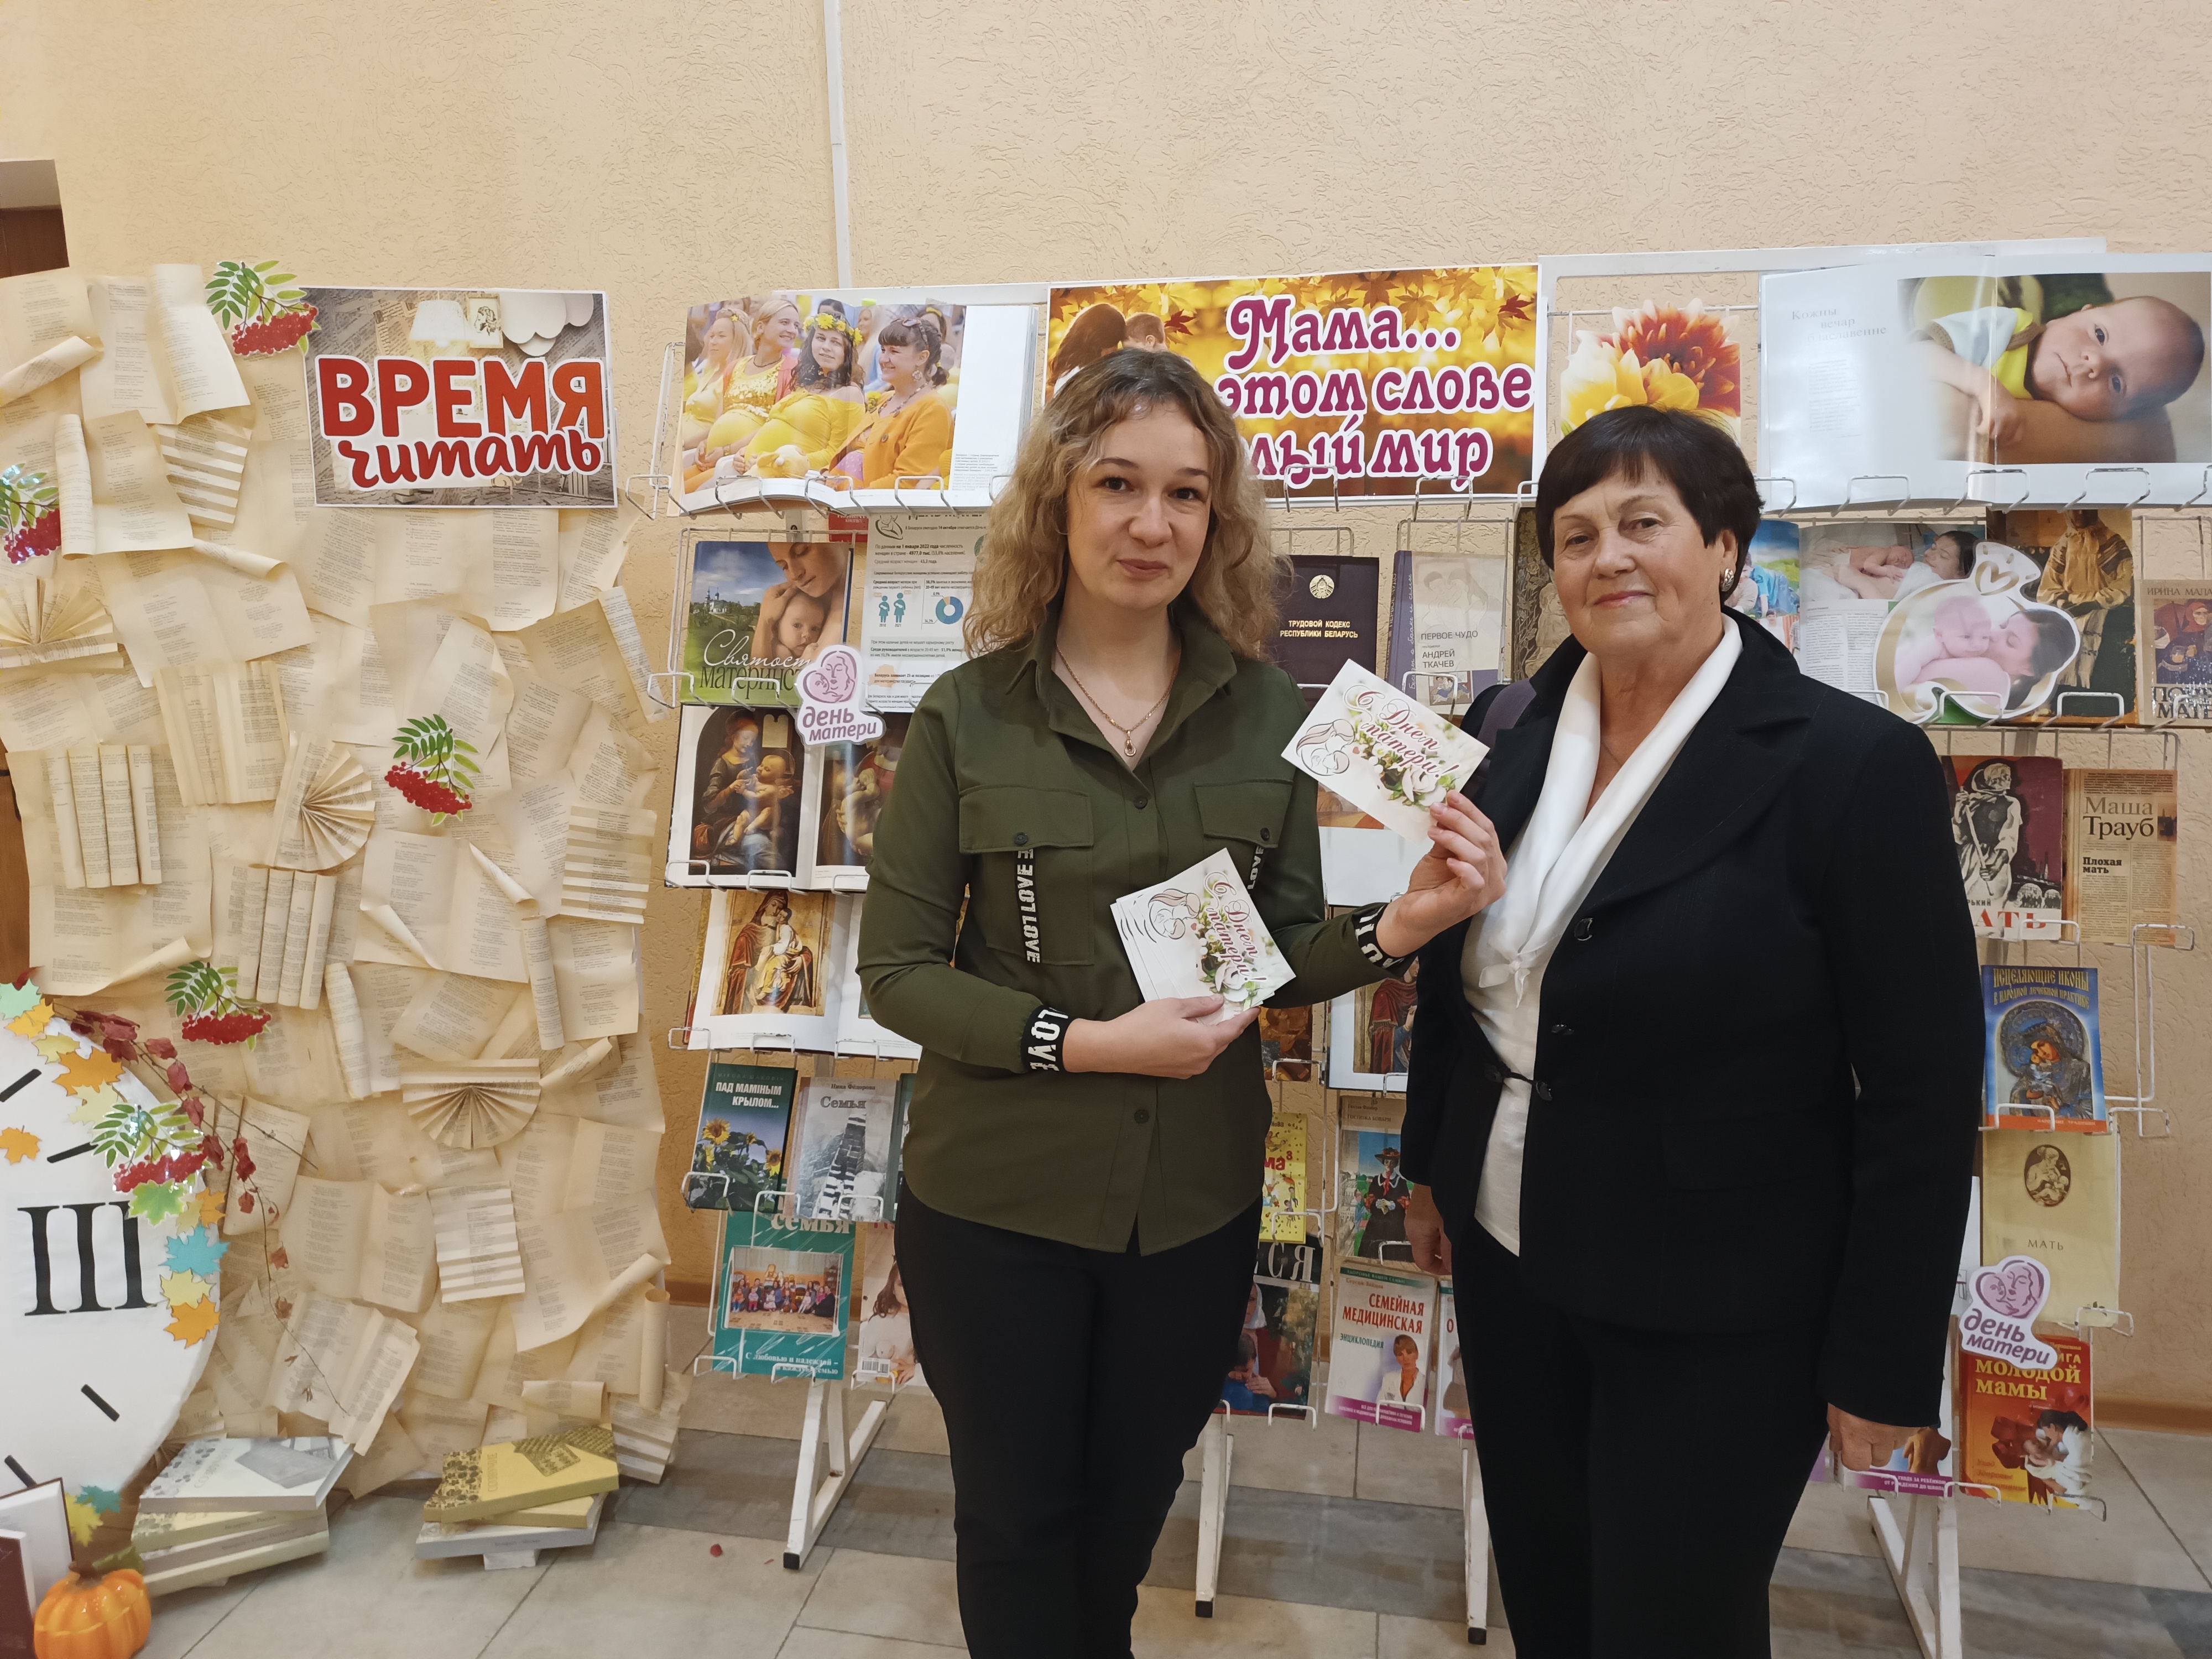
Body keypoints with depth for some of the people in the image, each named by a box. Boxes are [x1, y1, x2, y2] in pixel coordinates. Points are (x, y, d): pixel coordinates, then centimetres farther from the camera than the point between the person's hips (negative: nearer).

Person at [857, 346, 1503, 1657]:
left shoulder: (1266, 711, -4)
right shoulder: (969, 716, -10)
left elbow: (1283, 954, 1)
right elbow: (896, 972, -9)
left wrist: (1398, 926, -19)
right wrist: (1087, 1043, -21)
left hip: (1195, 1200, 3)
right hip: (998, 1201, -2)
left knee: (1129, 1503, 26)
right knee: (1017, 1518, 18)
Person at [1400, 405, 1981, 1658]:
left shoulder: (1858, 763, -16)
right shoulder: (1507, 738, 0)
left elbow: (1924, 1093, -13)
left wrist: (1884, 1360, -10)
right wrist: (1430, 1166, 16)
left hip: (1716, 1317, -5)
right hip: (1508, 1262, 5)